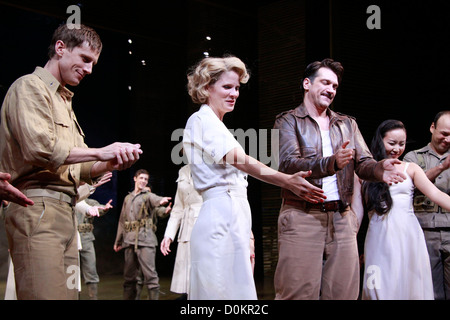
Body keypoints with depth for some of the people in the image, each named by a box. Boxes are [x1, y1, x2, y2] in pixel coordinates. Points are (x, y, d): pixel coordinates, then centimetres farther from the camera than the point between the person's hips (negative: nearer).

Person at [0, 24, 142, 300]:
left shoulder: (64, 100, 26)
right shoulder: (30, 86, 1)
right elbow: (40, 148, -17)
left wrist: (112, 163, 4)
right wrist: (100, 152, -11)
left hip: (66, 213, 9)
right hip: (38, 208, -9)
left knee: (68, 292, 4)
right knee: (47, 294, -15)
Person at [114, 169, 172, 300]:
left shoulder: (149, 196, 6)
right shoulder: (127, 198, 22)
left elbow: (155, 200, -20)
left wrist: (164, 210, -43)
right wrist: (118, 241, 26)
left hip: (145, 238, -5)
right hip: (129, 239, 5)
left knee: (150, 274, -11)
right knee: (129, 275, 9)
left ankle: (154, 297, -10)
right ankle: (128, 298, 18)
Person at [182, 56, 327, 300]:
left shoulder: (215, 124, 24)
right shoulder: (202, 119, -4)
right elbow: (239, 160, -19)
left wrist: (246, 239, 19)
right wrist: (288, 182, -28)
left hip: (233, 220, 9)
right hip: (221, 218, -9)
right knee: (226, 292, -11)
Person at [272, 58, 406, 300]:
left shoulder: (347, 124, 20)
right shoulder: (287, 121, 5)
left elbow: (363, 163, 10)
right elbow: (288, 164, -11)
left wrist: (379, 169, -15)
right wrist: (331, 163, -27)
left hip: (342, 219, 4)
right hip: (302, 217, -4)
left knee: (344, 292, 3)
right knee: (299, 293, -6)